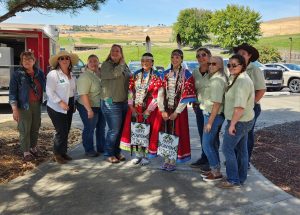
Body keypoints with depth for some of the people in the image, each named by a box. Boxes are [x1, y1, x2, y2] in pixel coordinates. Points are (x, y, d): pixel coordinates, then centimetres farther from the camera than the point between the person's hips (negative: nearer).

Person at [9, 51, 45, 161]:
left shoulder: (40, 73, 5)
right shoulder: (17, 74, -7)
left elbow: (44, 88, 14)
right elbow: (12, 92, -8)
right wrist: (14, 109, -14)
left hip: (37, 104, 5)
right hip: (24, 106, -4)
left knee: (35, 128, 14)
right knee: (25, 130, 1)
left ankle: (33, 147, 31)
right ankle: (26, 152, 14)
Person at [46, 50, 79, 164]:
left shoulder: (71, 75, 12)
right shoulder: (53, 74, -12)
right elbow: (49, 91, -18)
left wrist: (73, 104, 15)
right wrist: (60, 102, -24)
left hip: (68, 107, 7)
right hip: (57, 108, -7)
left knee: (66, 131, 12)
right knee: (61, 132, -6)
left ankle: (63, 152, 25)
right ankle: (57, 154, 10)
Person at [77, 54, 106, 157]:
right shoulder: (85, 76, -20)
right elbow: (83, 94, -25)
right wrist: (89, 110, -27)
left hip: (101, 106, 9)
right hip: (89, 107, -8)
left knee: (101, 127, 18)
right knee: (89, 129, 4)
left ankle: (101, 147, 34)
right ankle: (89, 150, 20)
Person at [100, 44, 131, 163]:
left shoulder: (124, 66, 13)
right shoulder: (106, 65, -6)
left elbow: (129, 80, 23)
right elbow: (114, 74, -25)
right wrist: (121, 63, -11)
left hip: (124, 102, 7)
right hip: (111, 102, -6)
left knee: (121, 129, 12)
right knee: (114, 130, -3)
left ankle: (117, 152, 26)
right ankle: (110, 154, 12)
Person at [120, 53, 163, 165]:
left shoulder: (156, 76, -3)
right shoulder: (136, 75, 10)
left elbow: (157, 95, -9)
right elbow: (130, 91, 7)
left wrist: (148, 111, -13)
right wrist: (131, 107, -3)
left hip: (149, 109, -4)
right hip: (136, 108, 4)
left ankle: (145, 155, 14)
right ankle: (138, 154, 19)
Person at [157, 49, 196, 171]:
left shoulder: (186, 75, -5)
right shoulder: (165, 74, 7)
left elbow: (186, 95, -10)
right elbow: (160, 93, 2)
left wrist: (176, 112, -13)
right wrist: (162, 110, -6)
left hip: (179, 109, -4)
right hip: (166, 109, 4)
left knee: (177, 133, 1)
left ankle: (173, 160, 13)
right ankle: (167, 159, 20)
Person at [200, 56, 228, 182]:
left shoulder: (217, 80, -19)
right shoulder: (215, 77, 11)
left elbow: (217, 103, -22)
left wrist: (210, 122, -20)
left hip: (213, 115, -10)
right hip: (213, 115, 10)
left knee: (207, 144, -3)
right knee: (213, 143, 15)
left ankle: (217, 173, 7)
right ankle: (215, 169, 26)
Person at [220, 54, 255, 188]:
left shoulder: (242, 81, -21)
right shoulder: (237, 78, 11)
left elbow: (240, 106, -27)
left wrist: (232, 124, -22)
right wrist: (233, 122, 16)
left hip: (239, 122, -10)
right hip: (245, 121, 10)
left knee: (227, 149, -2)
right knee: (241, 150, 16)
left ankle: (234, 180, 7)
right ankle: (241, 178, 28)